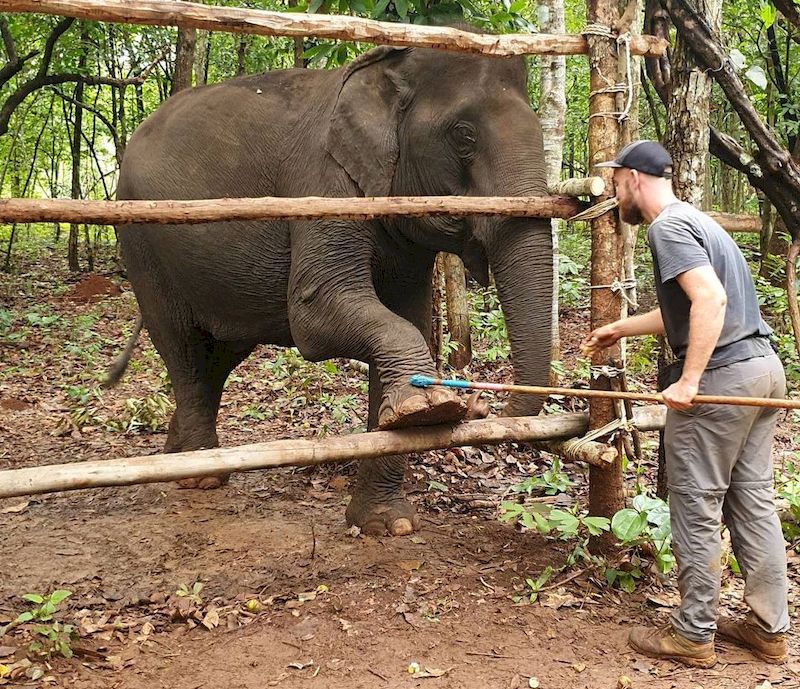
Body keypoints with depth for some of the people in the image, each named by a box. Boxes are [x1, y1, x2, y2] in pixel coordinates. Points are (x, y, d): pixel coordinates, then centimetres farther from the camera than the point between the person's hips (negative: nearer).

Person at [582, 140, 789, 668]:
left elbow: (711, 298, -24)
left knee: (697, 510, 0)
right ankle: (769, 628, 21)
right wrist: (621, 329, 36)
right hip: (764, 368, 10)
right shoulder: (696, 219, 20)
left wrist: (689, 380, -25)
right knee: (754, 502, 13)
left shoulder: (667, 227, -10)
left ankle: (694, 635, 10)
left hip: (721, 377, -10)